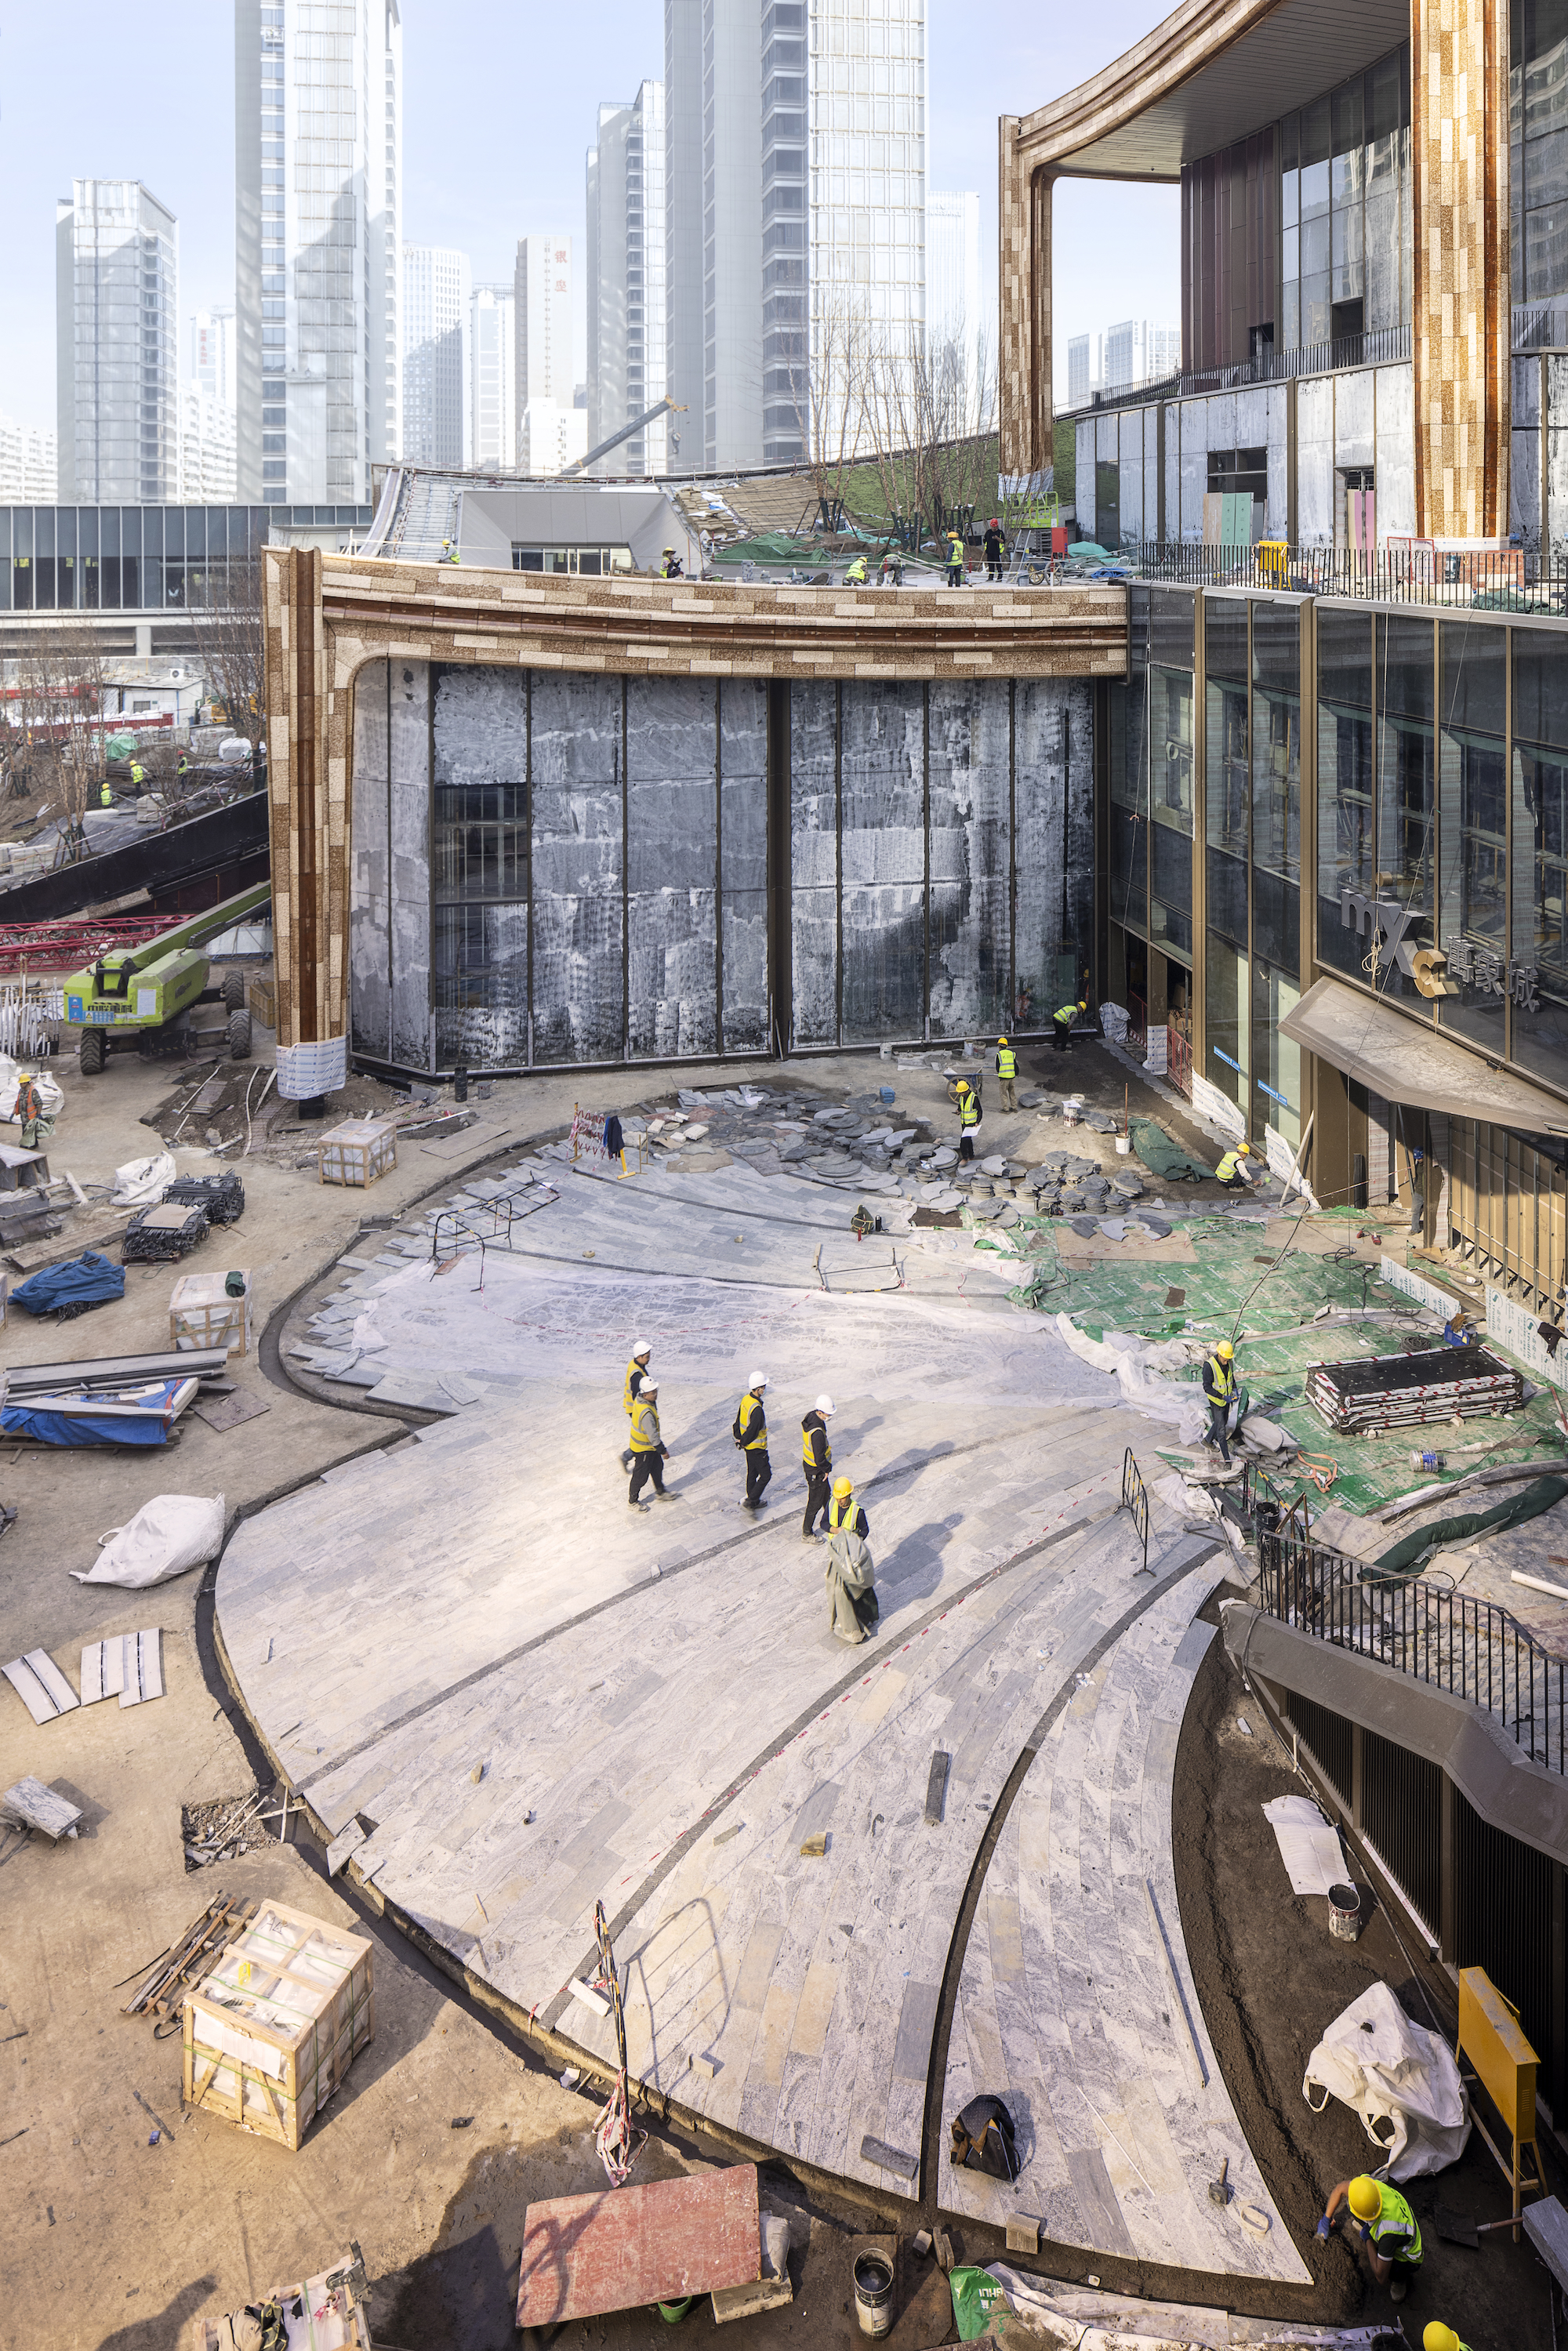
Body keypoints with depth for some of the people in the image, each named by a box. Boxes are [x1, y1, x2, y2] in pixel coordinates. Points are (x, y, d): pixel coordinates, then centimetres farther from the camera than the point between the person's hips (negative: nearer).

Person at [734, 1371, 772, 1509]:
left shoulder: (746, 1399, -2)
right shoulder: (757, 1409, -31)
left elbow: (738, 1421, 7)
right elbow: (752, 1430, -27)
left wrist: (739, 1438, 12)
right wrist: (743, 1441, -9)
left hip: (748, 1445, 9)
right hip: (757, 1448, -9)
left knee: (752, 1473, 22)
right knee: (765, 1474, 4)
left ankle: (753, 1501, 36)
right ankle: (750, 1502, 7)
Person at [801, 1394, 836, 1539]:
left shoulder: (810, 1416, -5)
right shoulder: (817, 1432, -35)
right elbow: (819, 1459, -30)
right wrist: (827, 1469, -11)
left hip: (808, 1462, 10)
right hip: (816, 1471, -10)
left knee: (826, 1494, 27)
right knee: (815, 1502, 8)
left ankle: (827, 1523, 47)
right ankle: (806, 1534, 23)